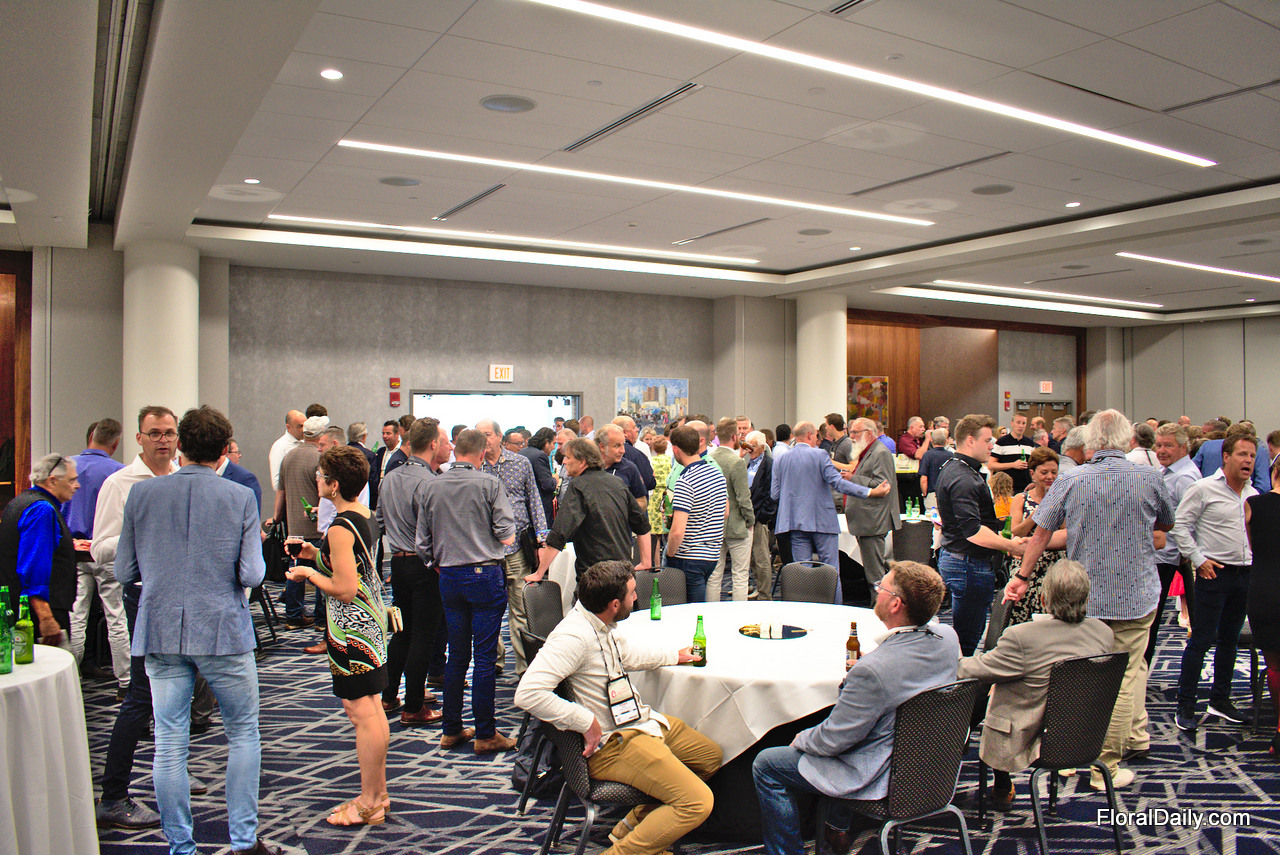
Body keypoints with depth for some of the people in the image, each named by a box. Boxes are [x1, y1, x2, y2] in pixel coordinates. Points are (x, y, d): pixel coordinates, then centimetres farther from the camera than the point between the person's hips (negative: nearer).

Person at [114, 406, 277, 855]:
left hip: (161, 632, 2)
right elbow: (252, 574, -11)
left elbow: (124, 572, 4)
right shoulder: (239, 498, -7)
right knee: (243, 733, 13)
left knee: (169, 744, 9)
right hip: (223, 632, -2)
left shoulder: (142, 493, 0)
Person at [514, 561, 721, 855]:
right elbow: (527, 693, -35)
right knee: (697, 802, -19)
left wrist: (674, 656, 34)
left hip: (637, 720, 10)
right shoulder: (573, 637, -27)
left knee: (711, 756, 20)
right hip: (610, 742, -10)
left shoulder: (599, 624, 3)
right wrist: (587, 722, -27)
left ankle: (636, 822, 19)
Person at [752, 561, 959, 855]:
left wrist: (802, 739, -2)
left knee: (765, 765, 5)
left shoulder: (873, 670, -35)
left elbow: (833, 740, -22)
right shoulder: (947, 637, -13)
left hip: (878, 777, -8)